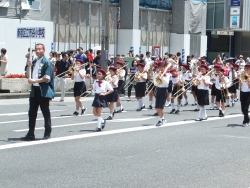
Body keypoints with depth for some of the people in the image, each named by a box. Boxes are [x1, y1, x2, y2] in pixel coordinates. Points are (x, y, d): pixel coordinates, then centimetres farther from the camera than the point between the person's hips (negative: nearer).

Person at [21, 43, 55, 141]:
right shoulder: (34, 62, 15)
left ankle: (47, 133, 13)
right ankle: (31, 134, 11)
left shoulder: (47, 63, -8)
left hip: (43, 91, -7)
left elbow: (47, 78, -16)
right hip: (34, 90, 7)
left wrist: (34, 81, -18)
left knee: (46, 113, 3)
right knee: (32, 112, 6)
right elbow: (28, 76, 16)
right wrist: (29, 66, 0)